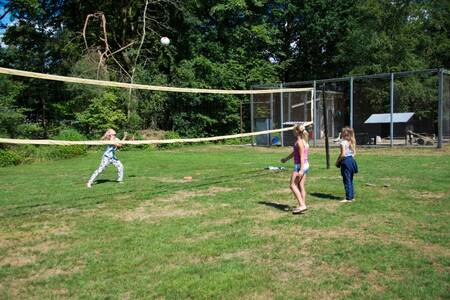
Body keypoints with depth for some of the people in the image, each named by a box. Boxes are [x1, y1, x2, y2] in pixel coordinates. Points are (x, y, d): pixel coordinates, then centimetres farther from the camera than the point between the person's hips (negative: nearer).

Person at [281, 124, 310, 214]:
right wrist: (286, 158, 40)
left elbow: (302, 156, -20)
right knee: (301, 186, 11)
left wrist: (301, 169, -24)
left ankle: (302, 205, -10)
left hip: (300, 165, -9)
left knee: (293, 185, -5)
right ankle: (303, 205, 14)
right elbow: (294, 152, 28)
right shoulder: (304, 141, 14)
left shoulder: (299, 142, -15)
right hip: (305, 165, 9)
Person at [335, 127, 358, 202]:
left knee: (347, 180, -3)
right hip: (352, 160, 8)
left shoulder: (343, 142, -14)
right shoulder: (352, 142, 10)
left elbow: (342, 154, -19)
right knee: (350, 180, 15)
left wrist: (337, 161, -8)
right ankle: (352, 196, 21)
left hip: (346, 161, -8)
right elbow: (354, 153, 14)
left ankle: (348, 198, -1)